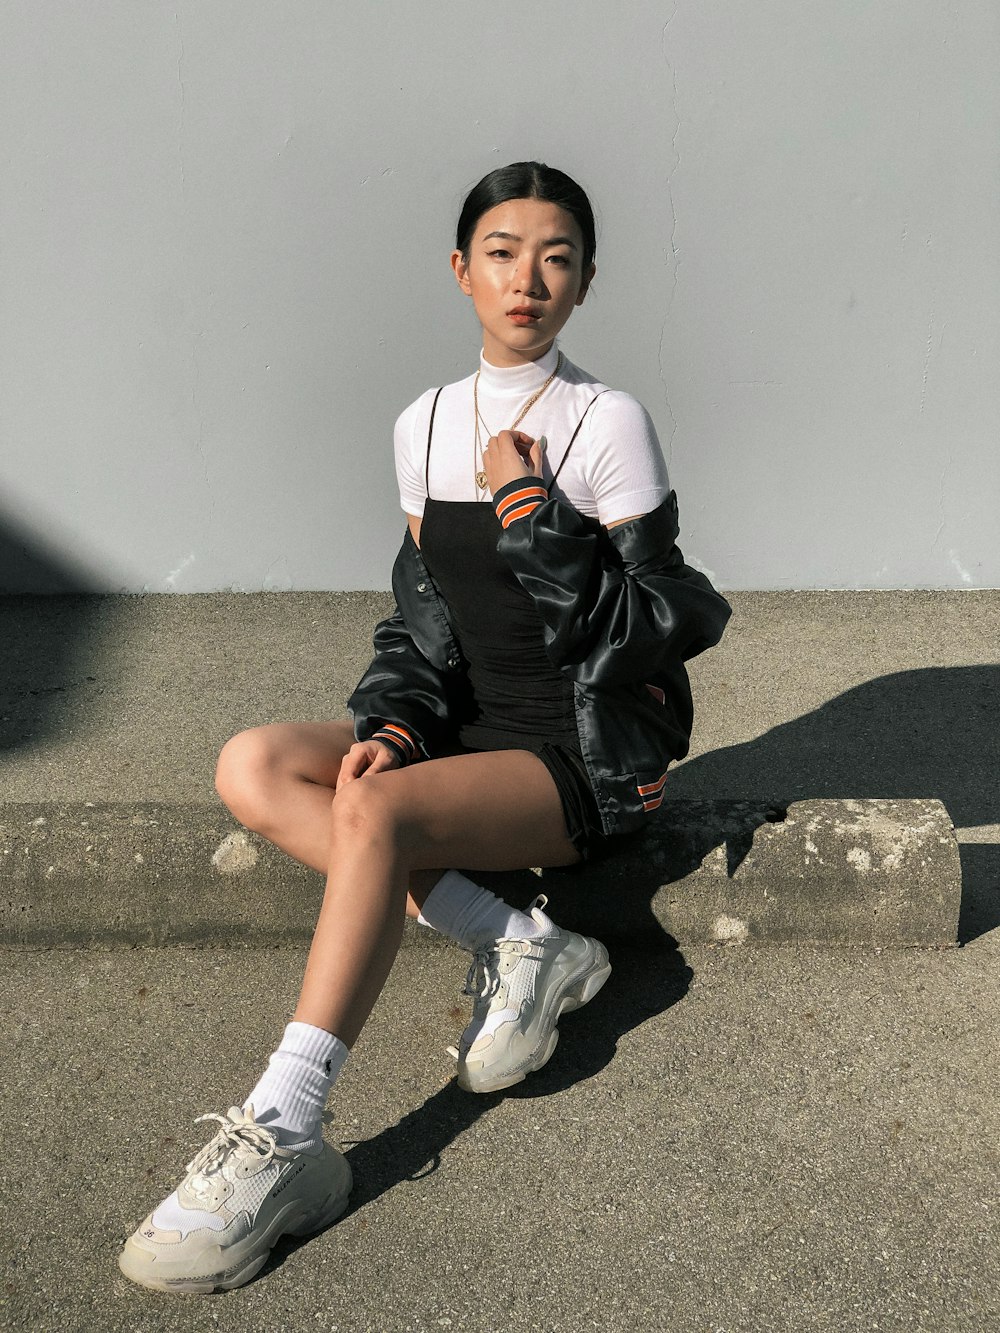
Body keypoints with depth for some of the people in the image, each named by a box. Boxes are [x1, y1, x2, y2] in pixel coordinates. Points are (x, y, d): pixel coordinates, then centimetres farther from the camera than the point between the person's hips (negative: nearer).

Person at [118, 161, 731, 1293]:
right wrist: (390, 725, -8)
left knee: (375, 813, -30)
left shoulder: (608, 425, -9)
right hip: (470, 728, 6)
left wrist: (530, 513, -19)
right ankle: (512, 945, -15)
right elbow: (422, 608, 9)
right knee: (252, 765, -14)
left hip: (590, 752, -6)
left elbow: (650, 630, -11)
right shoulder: (425, 426, 8)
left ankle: (279, 1143, -23)